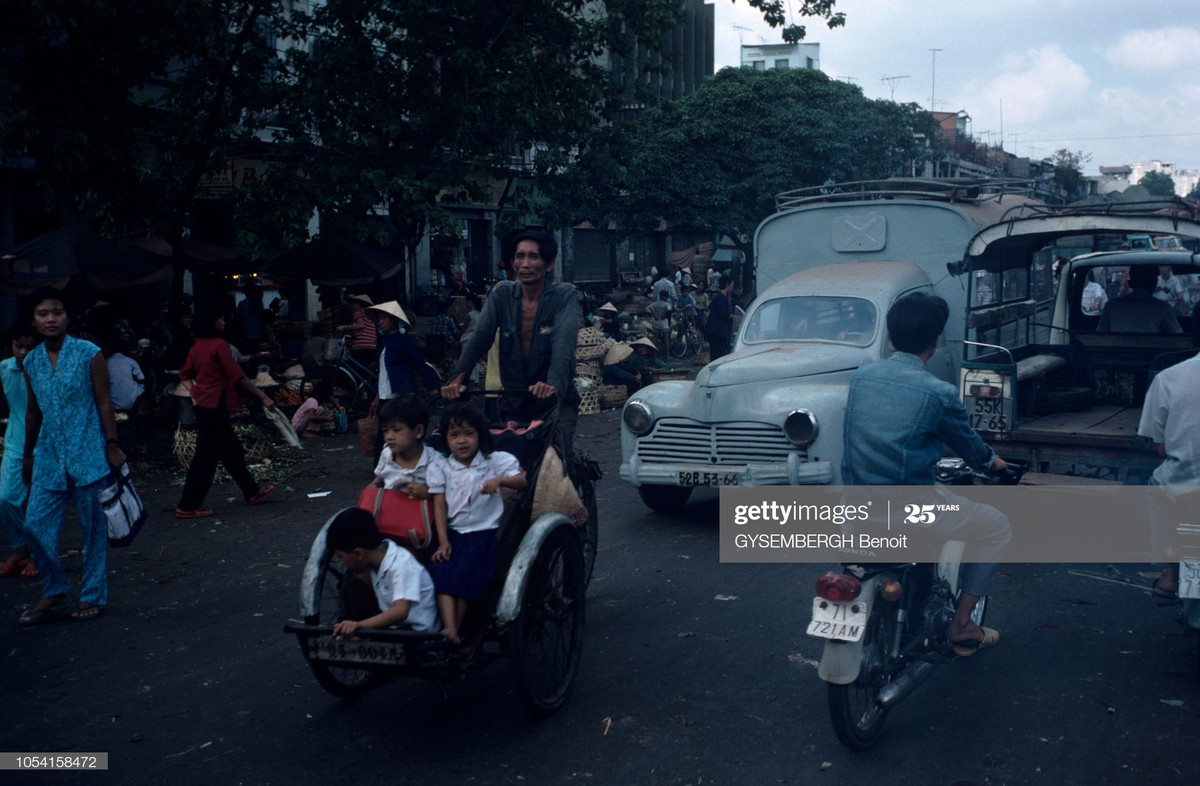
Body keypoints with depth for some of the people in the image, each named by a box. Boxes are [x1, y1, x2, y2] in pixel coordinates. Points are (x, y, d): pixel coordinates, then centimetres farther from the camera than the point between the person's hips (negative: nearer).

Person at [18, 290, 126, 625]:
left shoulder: (88, 354, -5)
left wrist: (113, 446, -8)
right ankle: (54, 594, 17)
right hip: (49, 457, 4)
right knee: (36, 525, 0)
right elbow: (33, 411, 17)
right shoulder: (32, 362, 7)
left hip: (87, 454, -4)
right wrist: (27, 455, 21)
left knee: (93, 528, 3)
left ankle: (93, 596, 15)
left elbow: (104, 403, -4)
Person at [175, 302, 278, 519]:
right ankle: (187, 506, 2)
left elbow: (185, 375, 15)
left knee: (231, 450, 17)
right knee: (206, 456, -3)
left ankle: (252, 492, 27)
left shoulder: (197, 346, 9)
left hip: (202, 405, 9)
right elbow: (238, 377, -19)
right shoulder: (218, 345, -15)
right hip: (215, 406, -9)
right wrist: (263, 397, -17)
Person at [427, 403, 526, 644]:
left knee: (465, 572, -26)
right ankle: (450, 630, -36)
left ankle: (455, 631, -20)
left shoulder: (496, 461, 6)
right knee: (443, 568, -25)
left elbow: (523, 480, -6)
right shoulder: (440, 468, 12)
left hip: (485, 533, -2)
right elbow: (439, 506, 4)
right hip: (452, 534, 2)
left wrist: (499, 480, -26)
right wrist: (443, 542, -8)